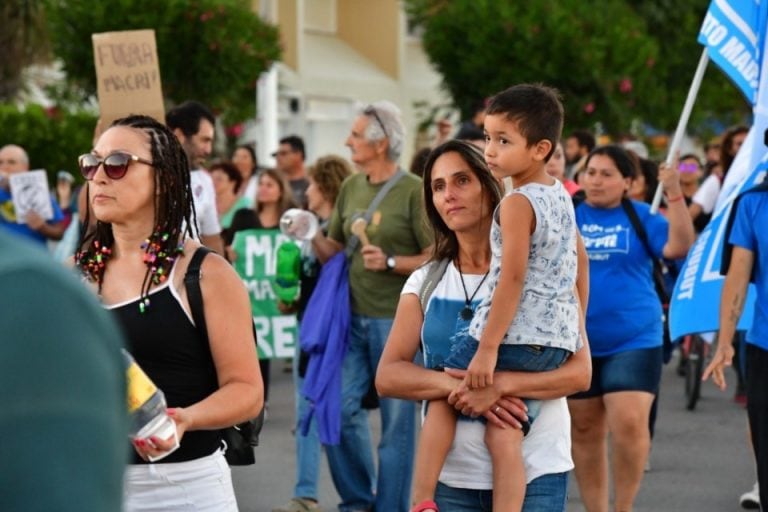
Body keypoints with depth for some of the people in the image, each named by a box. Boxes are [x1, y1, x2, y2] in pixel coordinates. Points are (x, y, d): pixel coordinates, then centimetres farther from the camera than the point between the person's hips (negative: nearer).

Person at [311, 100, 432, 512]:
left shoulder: (414, 191, -9)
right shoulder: (351, 186, 9)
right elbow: (332, 250, 15)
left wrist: (391, 262, -21)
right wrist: (312, 237, -5)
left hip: (397, 319, -6)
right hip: (354, 316, 6)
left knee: (397, 421, 2)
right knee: (339, 408, 5)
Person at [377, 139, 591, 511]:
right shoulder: (426, 282, 9)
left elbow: (579, 372, -7)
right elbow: (388, 376, 0)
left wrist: (500, 384, -22)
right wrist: (457, 385, -18)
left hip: (534, 472, -2)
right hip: (452, 476, 3)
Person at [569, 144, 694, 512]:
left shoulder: (641, 217, 1)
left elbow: (679, 247, -10)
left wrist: (674, 193, -20)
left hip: (634, 340, -2)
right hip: (576, 342, 2)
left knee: (629, 424, -15)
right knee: (585, 431, 9)